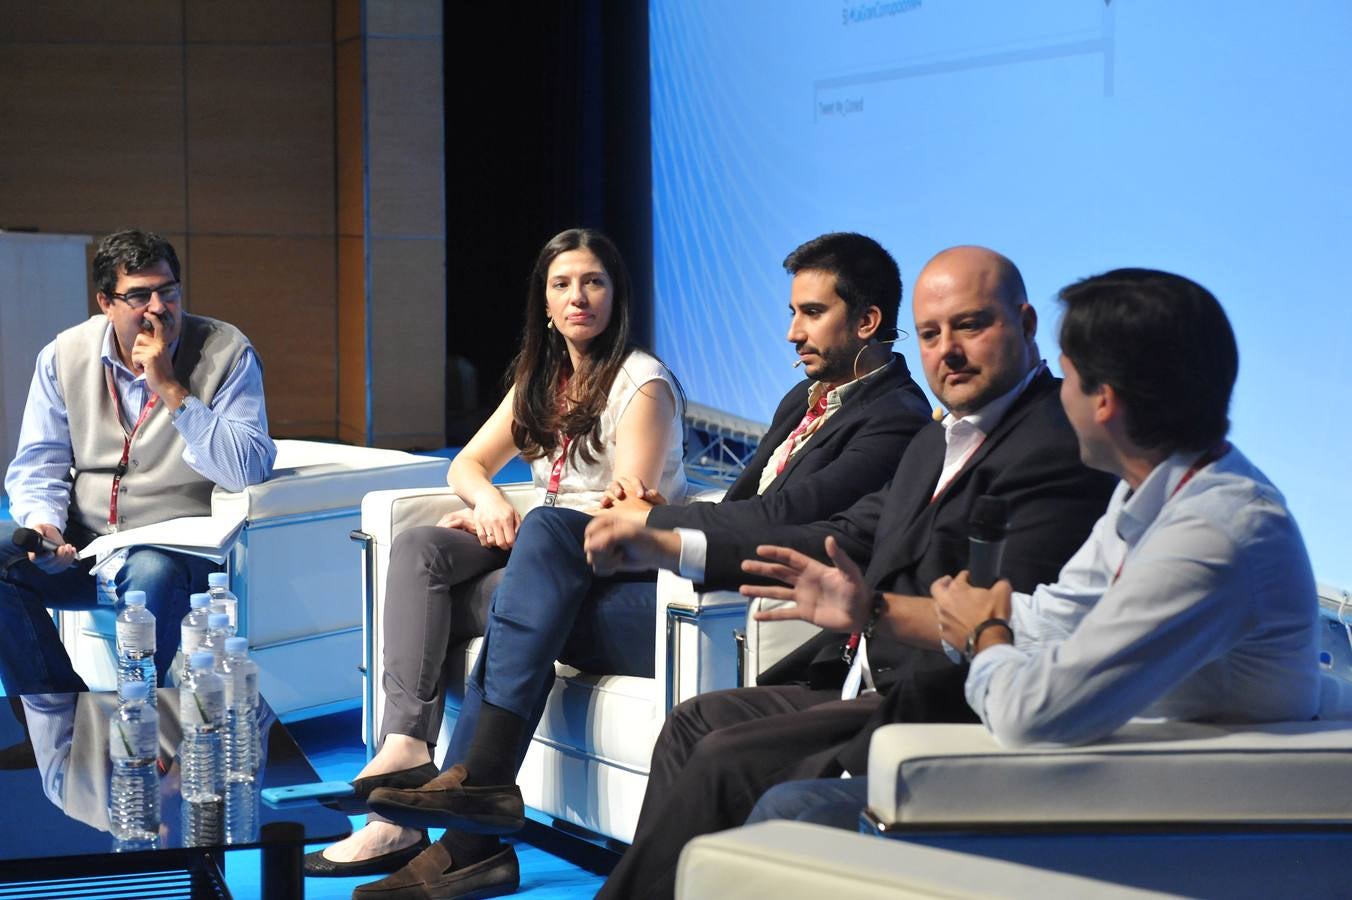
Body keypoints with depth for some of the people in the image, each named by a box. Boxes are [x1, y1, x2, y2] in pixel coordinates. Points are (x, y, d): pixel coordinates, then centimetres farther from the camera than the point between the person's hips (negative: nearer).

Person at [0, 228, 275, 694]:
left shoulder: (227, 353, -5)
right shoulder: (63, 357, 5)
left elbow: (248, 469, -16)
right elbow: (38, 463, 9)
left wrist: (169, 388, -20)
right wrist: (42, 522, -14)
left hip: (179, 545, -4)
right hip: (80, 547, 5)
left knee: (152, 574, -38)